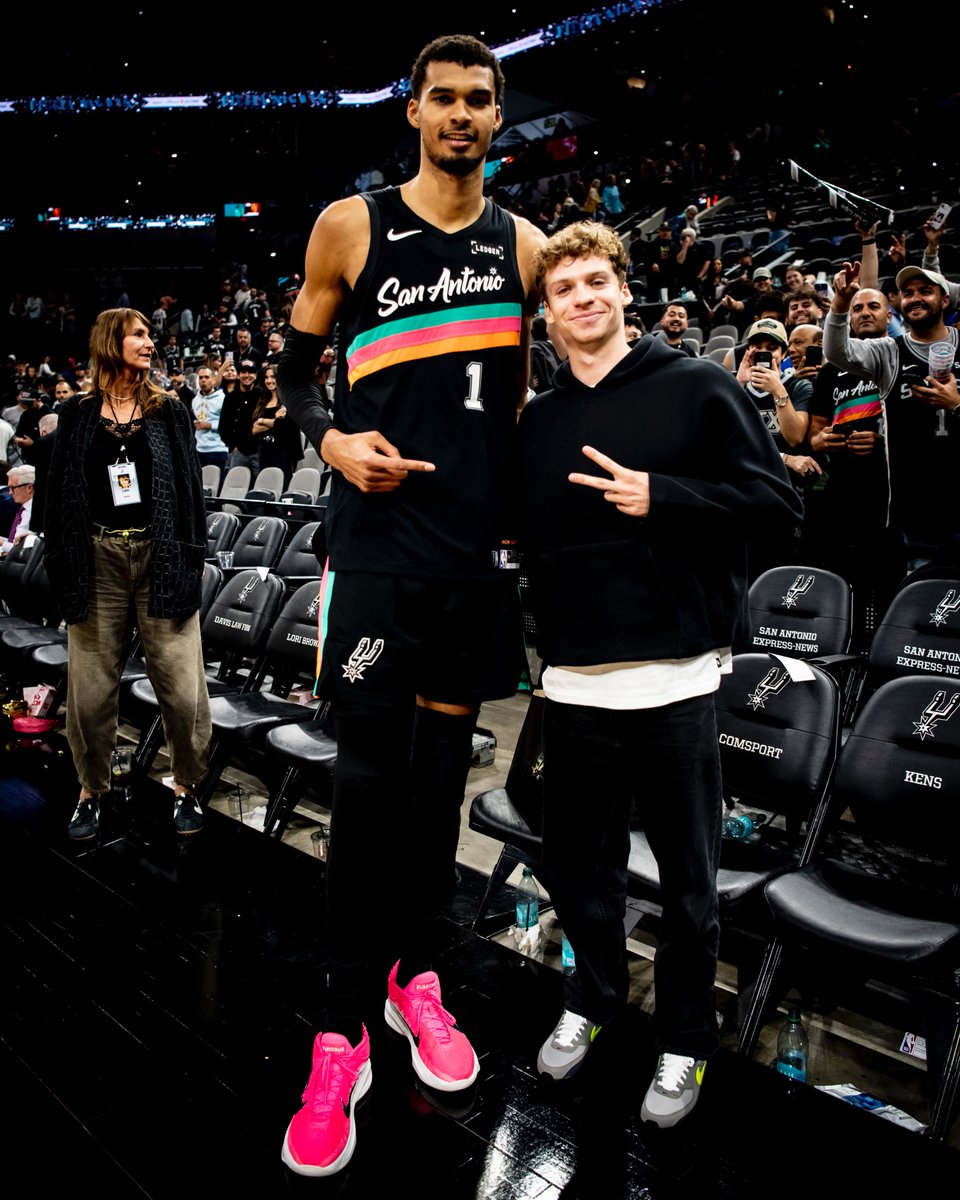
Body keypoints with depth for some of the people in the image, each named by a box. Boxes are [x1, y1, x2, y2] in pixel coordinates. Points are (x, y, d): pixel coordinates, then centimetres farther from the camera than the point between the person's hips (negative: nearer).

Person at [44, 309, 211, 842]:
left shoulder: (170, 410, 8)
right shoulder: (78, 413, 8)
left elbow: (191, 485, 6)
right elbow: (59, 490, 9)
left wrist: (195, 555, -1)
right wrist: (62, 561, 3)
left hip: (161, 556, 0)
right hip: (97, 559, 1)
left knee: (182, 685, -2)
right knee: (90, 688, 6)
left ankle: (187, 785, 17)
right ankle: (92, 789, 25)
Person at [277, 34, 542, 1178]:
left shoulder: (523, 245, 12)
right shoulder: (350, 226, 4)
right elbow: (295, 367, 9)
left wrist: (524, 498, 12)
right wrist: (332, 440, -10)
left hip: (483, 543, 4)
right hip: (381, 537, -3)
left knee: (444, 762, 10)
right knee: (369, 773, -4)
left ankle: (415, 975, 28)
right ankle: (341, 1033, 11)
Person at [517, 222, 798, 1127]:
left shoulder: (697, 389, 0)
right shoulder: (537, 423, 12)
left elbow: (777, 501, -5)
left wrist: (661, 497, -15)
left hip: (674, 678, -3)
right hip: (572, 681, 4)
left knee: (687, 877, 9)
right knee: (576, 863, 15)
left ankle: (685, 1040, 30)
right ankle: (593, 998, 40)